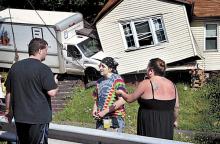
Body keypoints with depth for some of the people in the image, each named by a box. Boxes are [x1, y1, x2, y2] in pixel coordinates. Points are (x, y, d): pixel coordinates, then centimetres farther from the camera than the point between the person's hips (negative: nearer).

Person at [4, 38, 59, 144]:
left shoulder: (15, 66, 5)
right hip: (39, 117, -6)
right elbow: (52, 92, -19)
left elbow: (9, 91, 11)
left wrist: (8, 110, 21)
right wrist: (55, 83, 2)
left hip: (19, 116, 6)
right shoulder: (43, 69, -14)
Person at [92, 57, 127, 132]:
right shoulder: (99, 81, 14)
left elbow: (122, 100, -16)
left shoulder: (117, 80, -7)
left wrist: (104, 112, -17)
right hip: (100, 119, 6)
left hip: (115, 119, -6)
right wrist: (95, 110, 2)